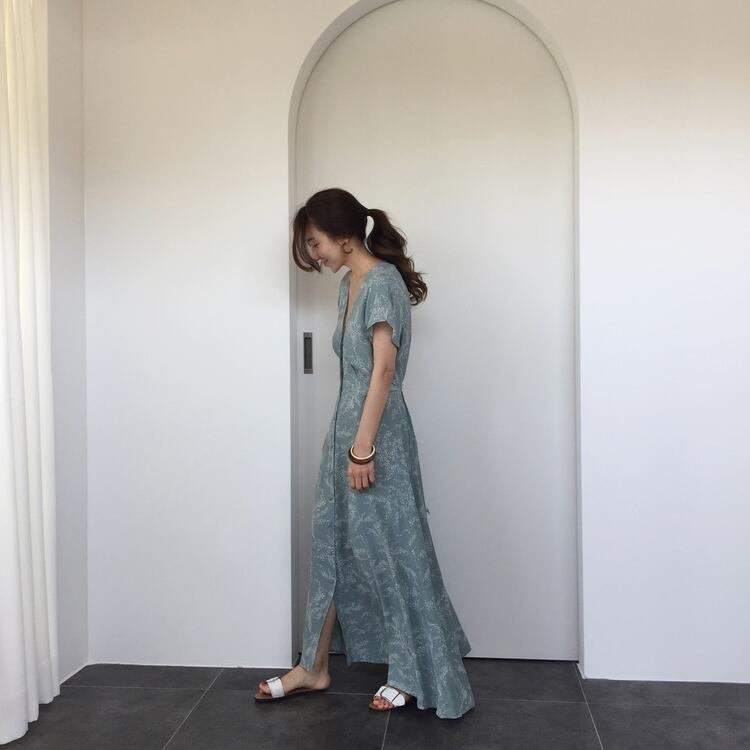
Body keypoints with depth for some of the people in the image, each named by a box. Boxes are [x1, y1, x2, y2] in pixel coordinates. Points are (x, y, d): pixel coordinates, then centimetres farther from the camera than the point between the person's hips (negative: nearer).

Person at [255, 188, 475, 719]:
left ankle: (420, 676, 19)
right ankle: (315, 668, 28)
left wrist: (363, 446, -22)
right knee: (333, 544, 14)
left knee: (392, 549, 1)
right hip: (348, 428, 10)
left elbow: (384, 367, -20)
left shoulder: (382, 281, -13)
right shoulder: (350, 285, 14)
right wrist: (344, 439, 19)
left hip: (377, 435, -10)